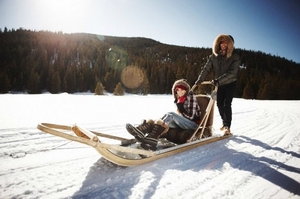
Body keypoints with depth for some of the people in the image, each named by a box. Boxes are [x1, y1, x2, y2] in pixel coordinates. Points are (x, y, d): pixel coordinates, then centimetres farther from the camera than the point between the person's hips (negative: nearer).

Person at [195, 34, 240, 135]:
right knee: (219, 104, 6)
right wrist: (200, 79, -24)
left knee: (227, 104, -14)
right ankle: (225, 123, 26)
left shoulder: (235, 57, -16)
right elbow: (207, 68, -10)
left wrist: (219, 80, -36)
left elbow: (232, 72, -26)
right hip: (219, 84, 4)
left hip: (230, 83, -4)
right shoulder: (214, 56, -5)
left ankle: (227, 127, -8)